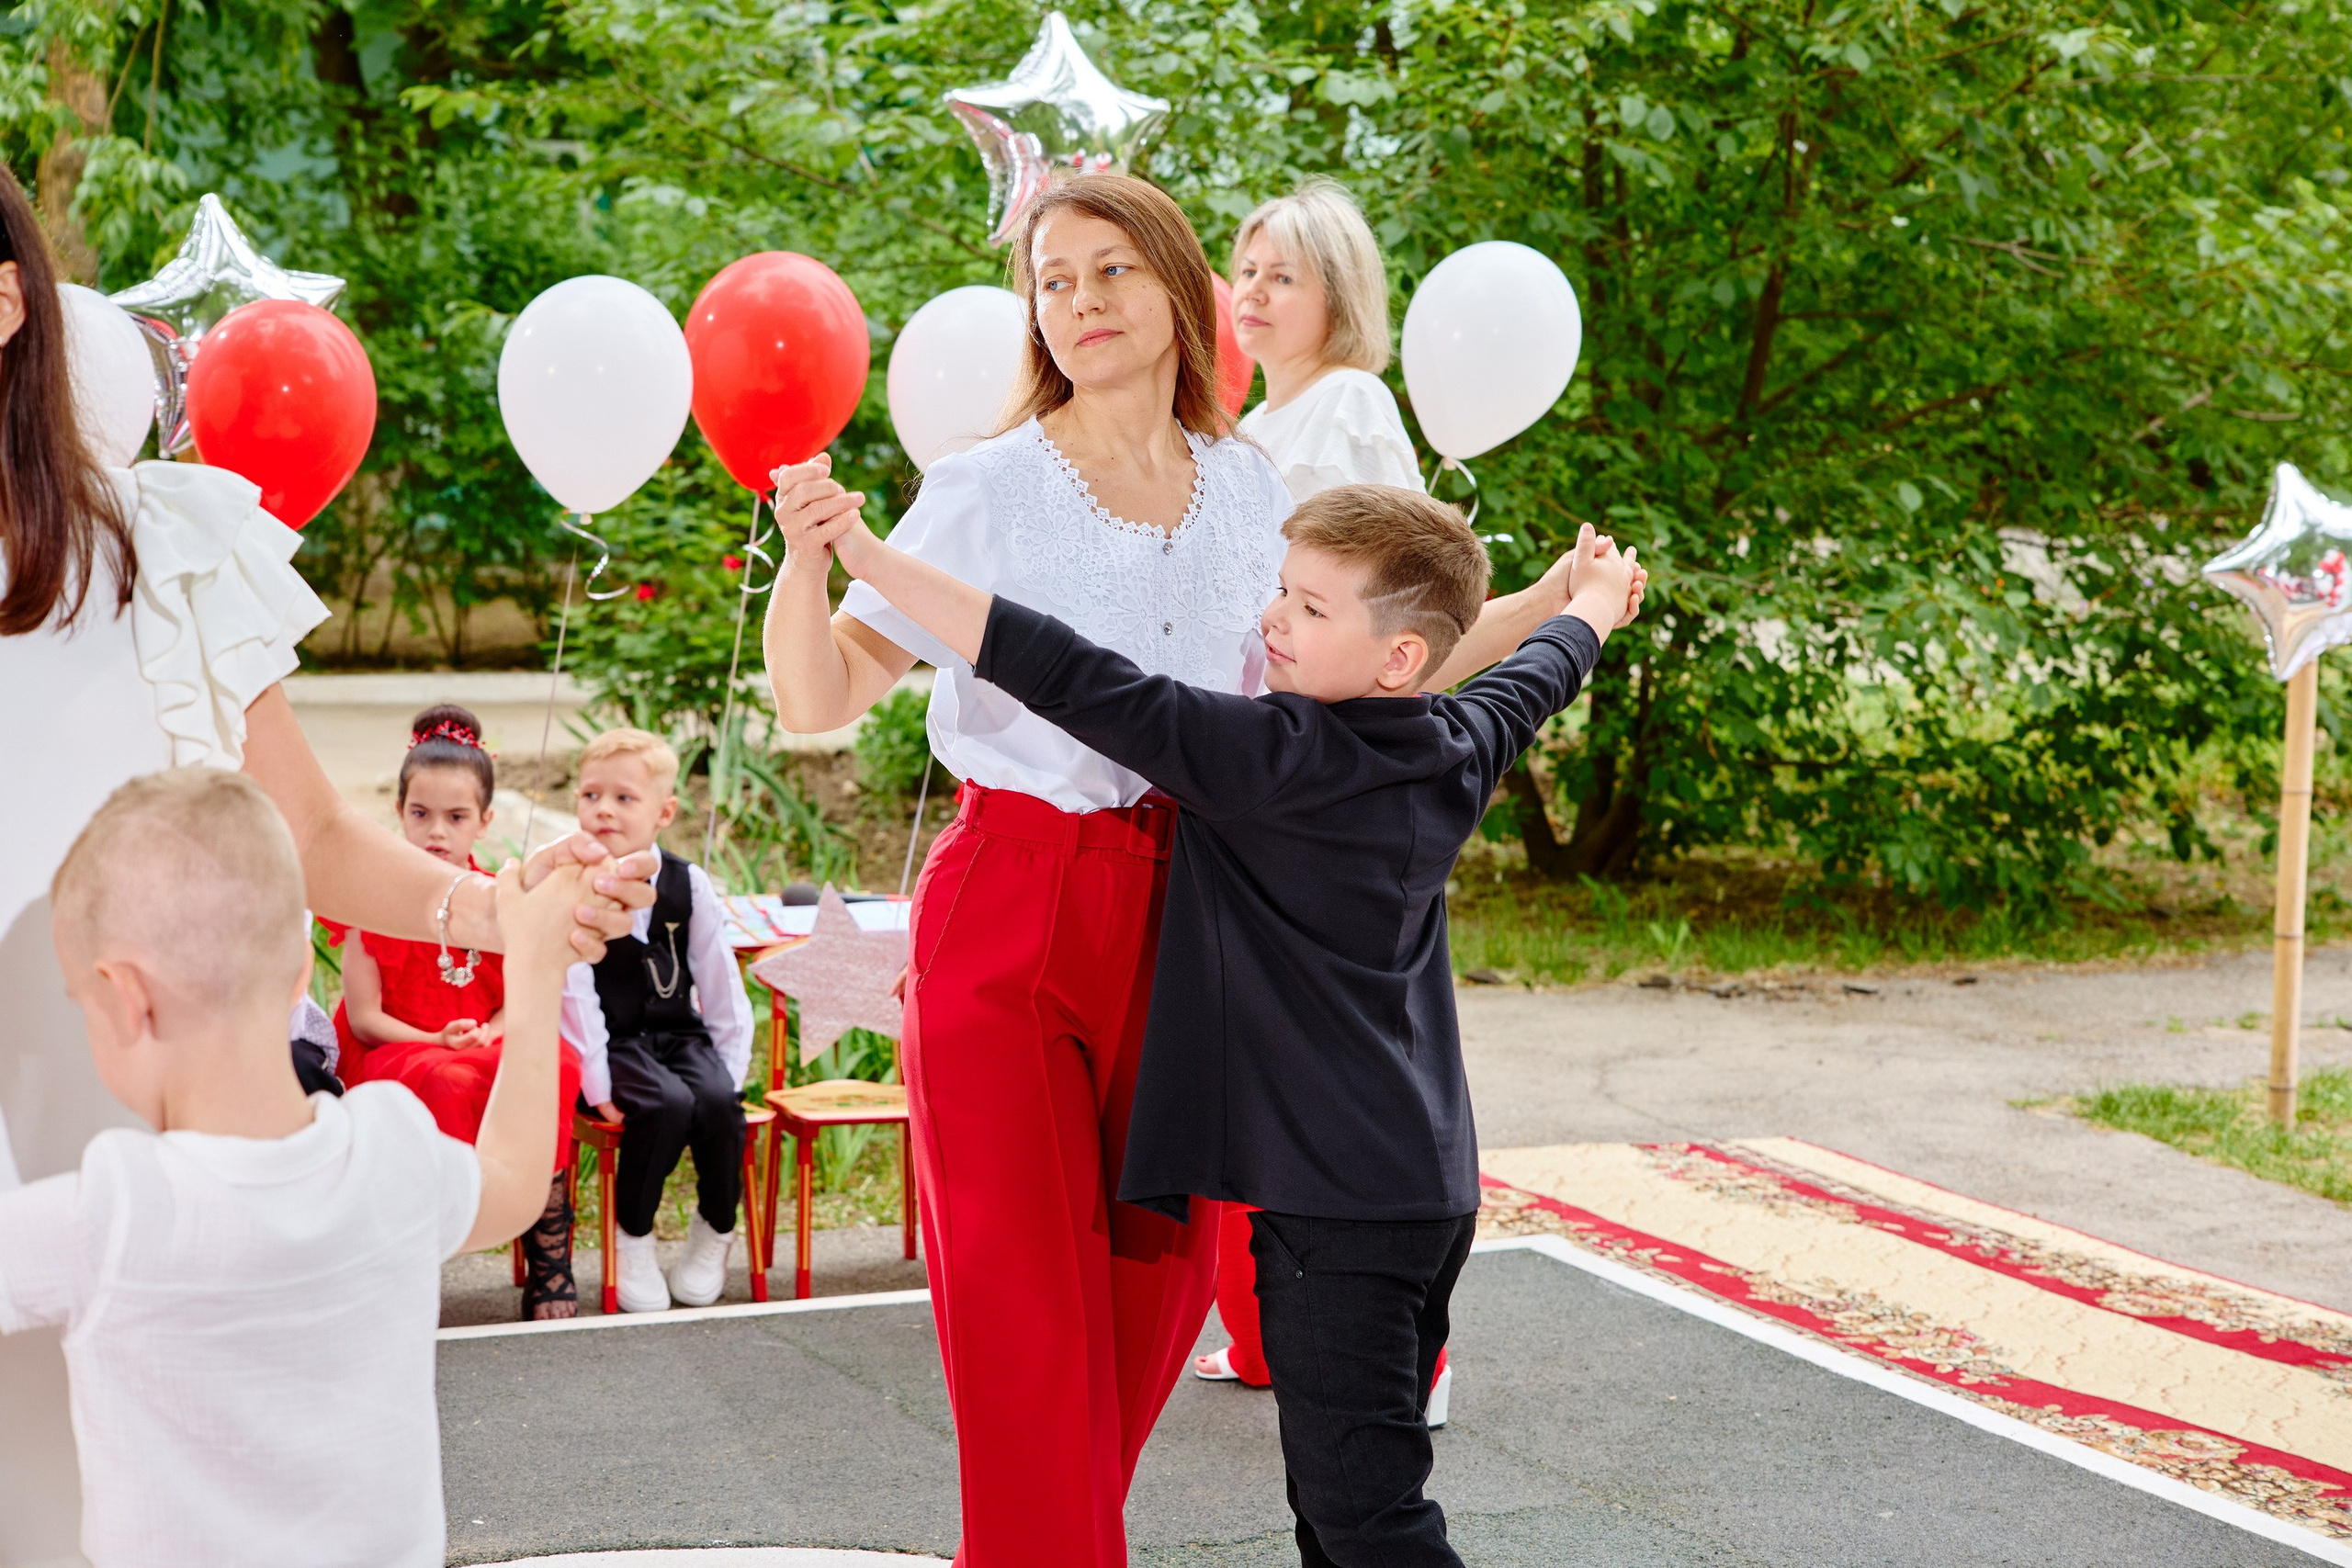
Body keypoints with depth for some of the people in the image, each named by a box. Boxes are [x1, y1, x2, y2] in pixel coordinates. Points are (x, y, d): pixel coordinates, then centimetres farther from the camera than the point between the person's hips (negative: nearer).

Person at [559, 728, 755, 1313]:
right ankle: (632, 1242, -11)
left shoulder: (688, 884, 3)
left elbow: (720, 981, 9)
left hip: (680, 1034, 3)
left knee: (718, 1100, -25)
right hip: (613, 1044, -3)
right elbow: (573, 990, -11)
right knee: (668, 1103, -30)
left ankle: (714, 1236, -1)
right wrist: (595, 1083, -16)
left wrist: (731, 1064, 2)